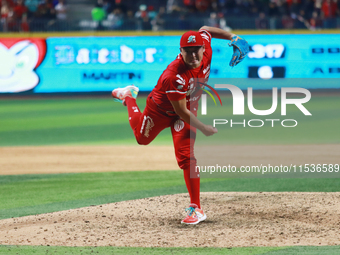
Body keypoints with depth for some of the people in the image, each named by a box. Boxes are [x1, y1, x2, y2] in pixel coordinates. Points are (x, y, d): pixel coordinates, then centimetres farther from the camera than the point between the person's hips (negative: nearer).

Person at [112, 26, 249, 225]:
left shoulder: (206, 52, -27)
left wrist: (231, 36, -10)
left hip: (188, 108, 3)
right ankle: (129, 96, 51)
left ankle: (196, 208, -9)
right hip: (161, 109, -2)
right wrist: (203, 128, -30)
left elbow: (205, 29, -3)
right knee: (142, 138, 25)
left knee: (185, 156, -11)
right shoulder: (174, 76, -42)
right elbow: (181, 111, -33)